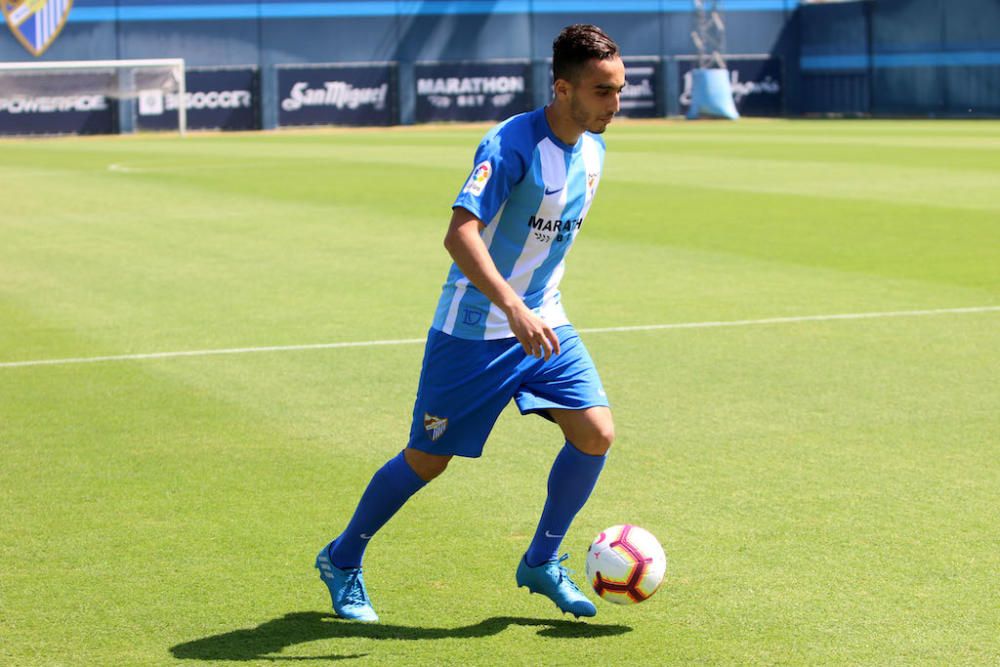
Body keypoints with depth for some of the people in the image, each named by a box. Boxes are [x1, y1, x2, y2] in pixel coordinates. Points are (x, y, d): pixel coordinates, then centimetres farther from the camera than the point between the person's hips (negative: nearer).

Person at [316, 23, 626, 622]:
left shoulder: (592, 150, 2)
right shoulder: (512, 144, -23)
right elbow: (460, 234, -34)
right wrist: (514, 309, -43)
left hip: (543, 322, 7)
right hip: (474, 327, -7)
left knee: (596, 433, -9)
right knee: (428, 460, 3)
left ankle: (542, 563, 11)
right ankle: (342, 560, 26)